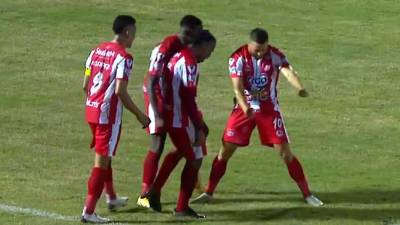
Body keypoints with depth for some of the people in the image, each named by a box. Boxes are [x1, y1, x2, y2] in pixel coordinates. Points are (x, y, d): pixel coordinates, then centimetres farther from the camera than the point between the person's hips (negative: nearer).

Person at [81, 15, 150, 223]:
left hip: (91, 110, 8)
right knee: (102, 161, -3)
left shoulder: (97, 51, 9)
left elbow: (85, 85, 12)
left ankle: (111, 198, 42)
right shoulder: (123, 57, -14)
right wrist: (139, 115, -13)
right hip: (109, 114, -8)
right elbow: (120, 91, -21)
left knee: (103, 156, 24)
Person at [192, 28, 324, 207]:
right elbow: (237, 87, -22)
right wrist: (245, 107, -42)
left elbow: (288, 72, -32)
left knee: (285, 152, -4)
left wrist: (300, 88, -54)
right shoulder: (238, 58, -15)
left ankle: (307, 194, 5)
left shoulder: (276, 56, -13)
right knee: (225, 151, -2)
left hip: (269, 109, 0)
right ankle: (208, 193, 9)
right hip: (244, 108, 0)